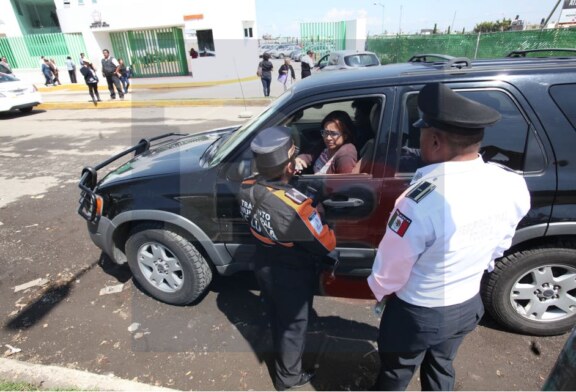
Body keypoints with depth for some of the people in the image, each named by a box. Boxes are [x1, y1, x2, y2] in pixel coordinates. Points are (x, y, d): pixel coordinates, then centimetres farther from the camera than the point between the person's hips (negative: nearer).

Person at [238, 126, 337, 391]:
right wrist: (316, 215, -7)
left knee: (276, 318, 31)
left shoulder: (246, 188, -17)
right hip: (292, 276, -6)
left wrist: (291, 172, -3)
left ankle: (281, 356, 60)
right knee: (293, 326, 21)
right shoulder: (295, 207, -38)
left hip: (264, 266, 7)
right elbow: (326, 245, -23)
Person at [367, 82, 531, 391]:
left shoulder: (422, 201, -38)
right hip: (469, 305, 6)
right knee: (441, 366, 32)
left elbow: (392, 265, -23)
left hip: (417, 312, -5)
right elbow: (499, 247, 2)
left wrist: (381, 290, -1)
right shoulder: (513, 186, -15)